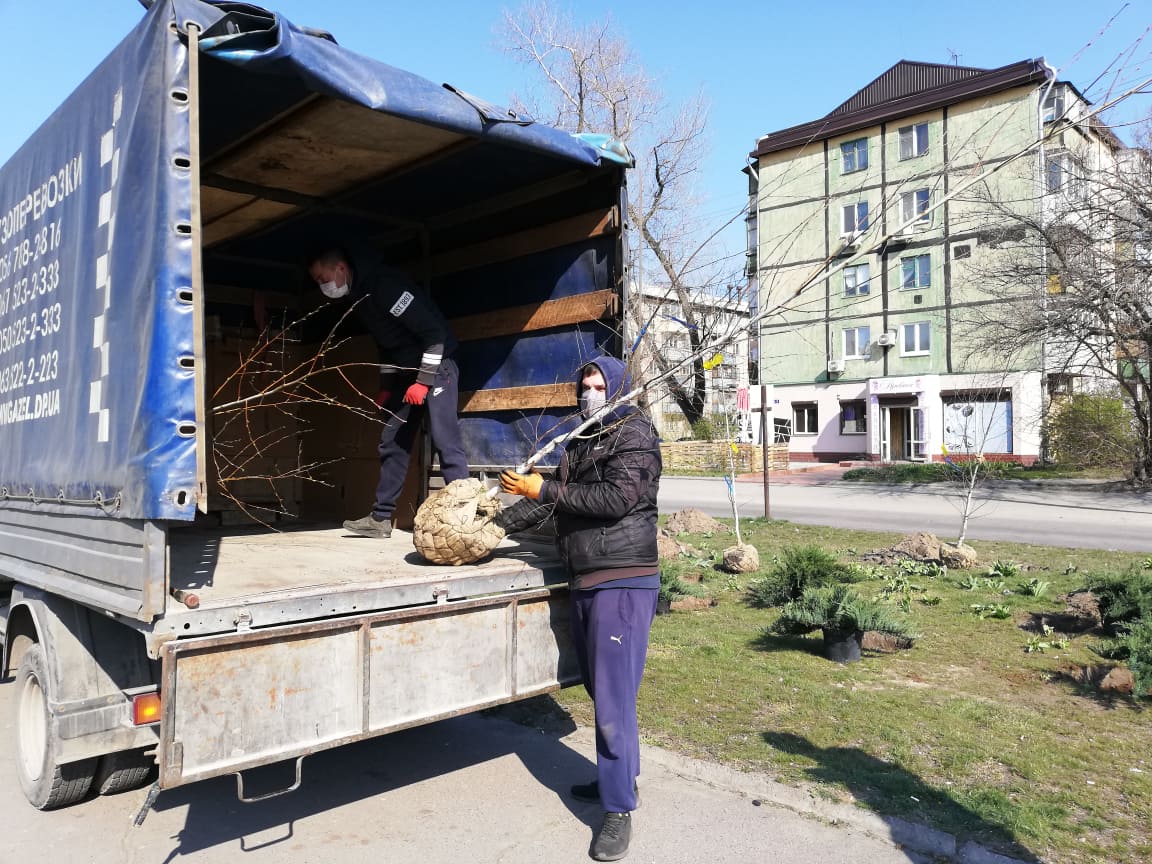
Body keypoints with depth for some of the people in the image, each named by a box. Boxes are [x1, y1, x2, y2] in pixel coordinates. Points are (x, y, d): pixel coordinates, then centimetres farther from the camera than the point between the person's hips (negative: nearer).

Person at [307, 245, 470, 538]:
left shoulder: (385, 285, -21)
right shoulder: (357, 296, 9)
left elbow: (434, 331, -22)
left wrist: (423, 381, -21)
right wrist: (386, 386, 16)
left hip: (435, 367, -9)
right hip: (405, 372, 9)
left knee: (446, 442, -12)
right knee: (391, 444, 8)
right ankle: (381, 518, 13)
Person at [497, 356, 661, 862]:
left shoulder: (634, 434, -6)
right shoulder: (581, 441, 18)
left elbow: (616, 498, -20)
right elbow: (552, 498, 20)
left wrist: (543, 490, -16)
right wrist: (496, 525, 14)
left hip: (623, 582, -8)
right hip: (584, 581, 8)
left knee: (614, 697, -7)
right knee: (600, 688, 16)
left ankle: (619, 808, 4)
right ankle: (617, 778, 32)